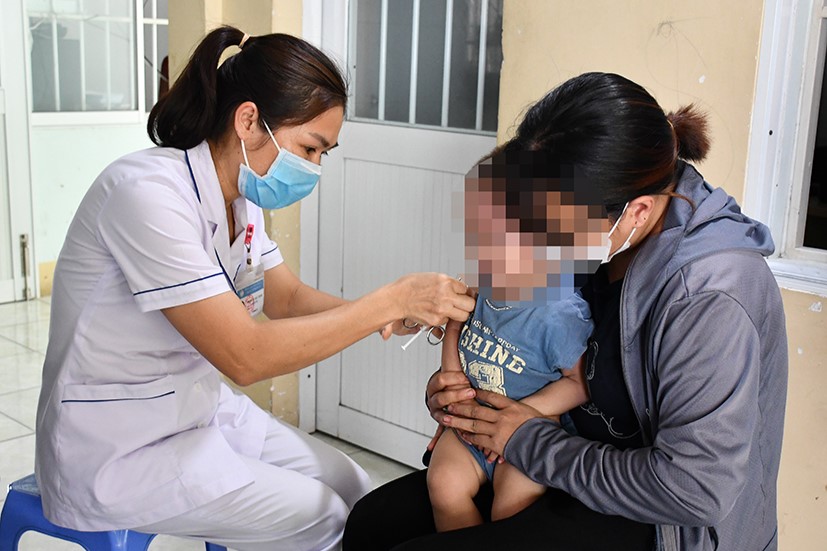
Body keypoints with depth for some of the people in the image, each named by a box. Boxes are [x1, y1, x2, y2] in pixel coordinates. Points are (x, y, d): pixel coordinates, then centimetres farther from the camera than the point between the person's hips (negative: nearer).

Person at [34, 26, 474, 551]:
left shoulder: (240, 196, 0)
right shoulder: (149, 193, -27)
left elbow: (288, 299, 7)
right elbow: (246, 356, -30)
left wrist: (388, 314, -13)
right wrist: (393, 298, -27)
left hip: (200, 406, 8)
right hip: (119, 449, -8)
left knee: (357, 491, 3)